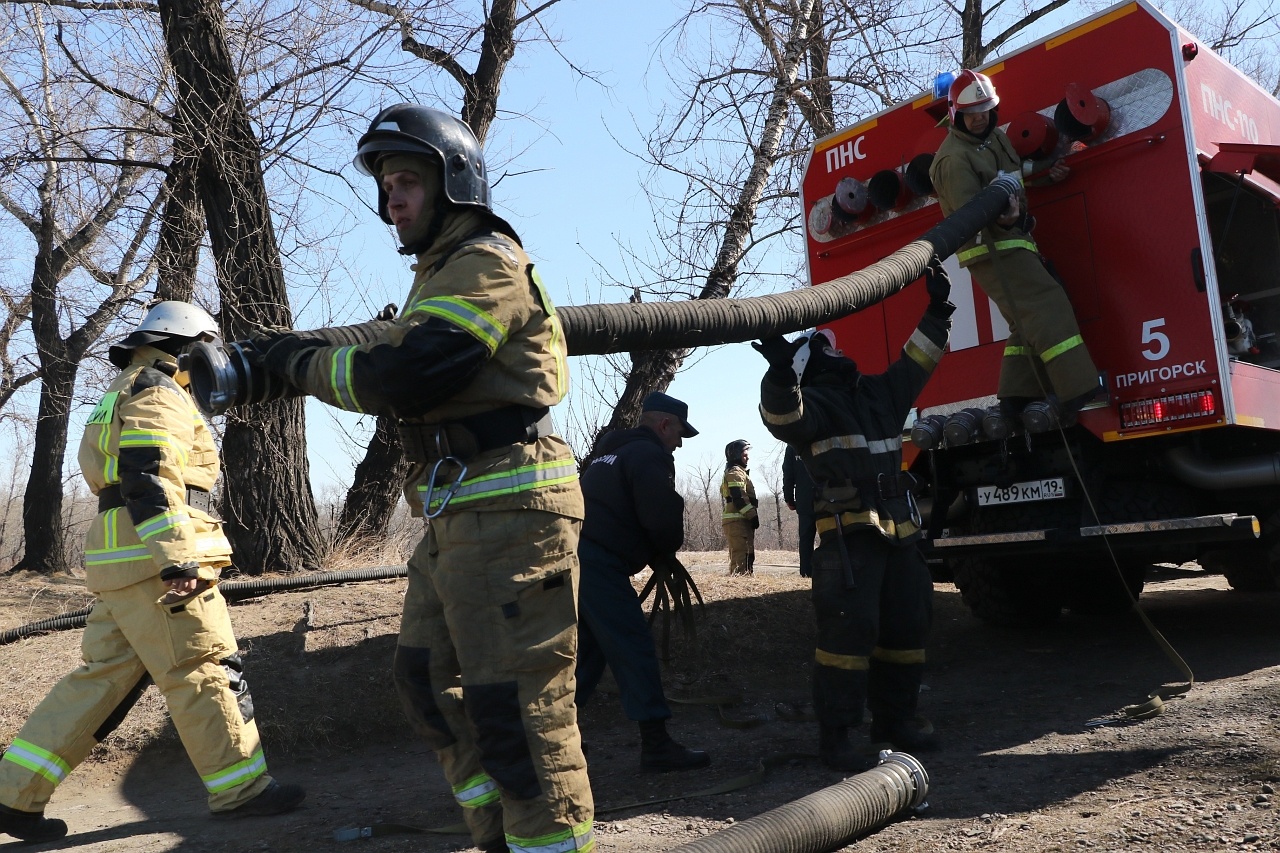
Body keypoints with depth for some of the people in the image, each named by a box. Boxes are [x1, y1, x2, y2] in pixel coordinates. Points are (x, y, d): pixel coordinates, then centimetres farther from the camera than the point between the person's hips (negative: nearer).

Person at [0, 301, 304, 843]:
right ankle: (239, 789, 3)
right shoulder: (158, 392, -6)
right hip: (152, 553, -10)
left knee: (104, 674, 11)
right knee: (206, 670, -4)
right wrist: (177, 559, -26)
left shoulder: (122, 393, 27)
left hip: (118, 556, 10)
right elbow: (149, 477, -20)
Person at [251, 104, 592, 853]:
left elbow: (400, 375, -20)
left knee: (516, 707, -7)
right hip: (457, 514, 11)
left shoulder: (488, 264, -10)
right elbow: (410, 386, 18)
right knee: (432, 682, 17)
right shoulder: (442, 273, 23)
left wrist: (297, 358, -5)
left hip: (507, 510, -11)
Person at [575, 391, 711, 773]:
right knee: (635, 651, -5)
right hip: (602, 565, -9)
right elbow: (662, 518, -17)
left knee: (587, 650, 17)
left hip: (577, 556, 10)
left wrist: (657, 550, 17)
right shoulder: (650, 455, -6)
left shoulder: (609, 453, 25)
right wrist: (667, 550, 5)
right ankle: (656, 745, -2)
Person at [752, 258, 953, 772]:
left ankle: (894, 719, 26)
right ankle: (835, 736, -7)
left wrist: (936, 312, 27)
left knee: (907, 624, 12)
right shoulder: (810, 403, 0)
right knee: (849, 627, -13)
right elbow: (782, 417, -21)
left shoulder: (878, 393, 23)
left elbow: (915, 363, 30)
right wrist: (781, 375, -39)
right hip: (847, 531, -8)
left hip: (899, 530, 8)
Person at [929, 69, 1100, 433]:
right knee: (1046, 305, -18)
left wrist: (1045, 174, 13)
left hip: (1013, 240, 10)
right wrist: (1001, 217, -41)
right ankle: (1076, 392, -21)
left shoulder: (995, 137, 14)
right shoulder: (954, 158, -15)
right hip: (989, 249, -10)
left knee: (1028, 321, 13)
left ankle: (1017, 398, 17)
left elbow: (1016, 176, 29)